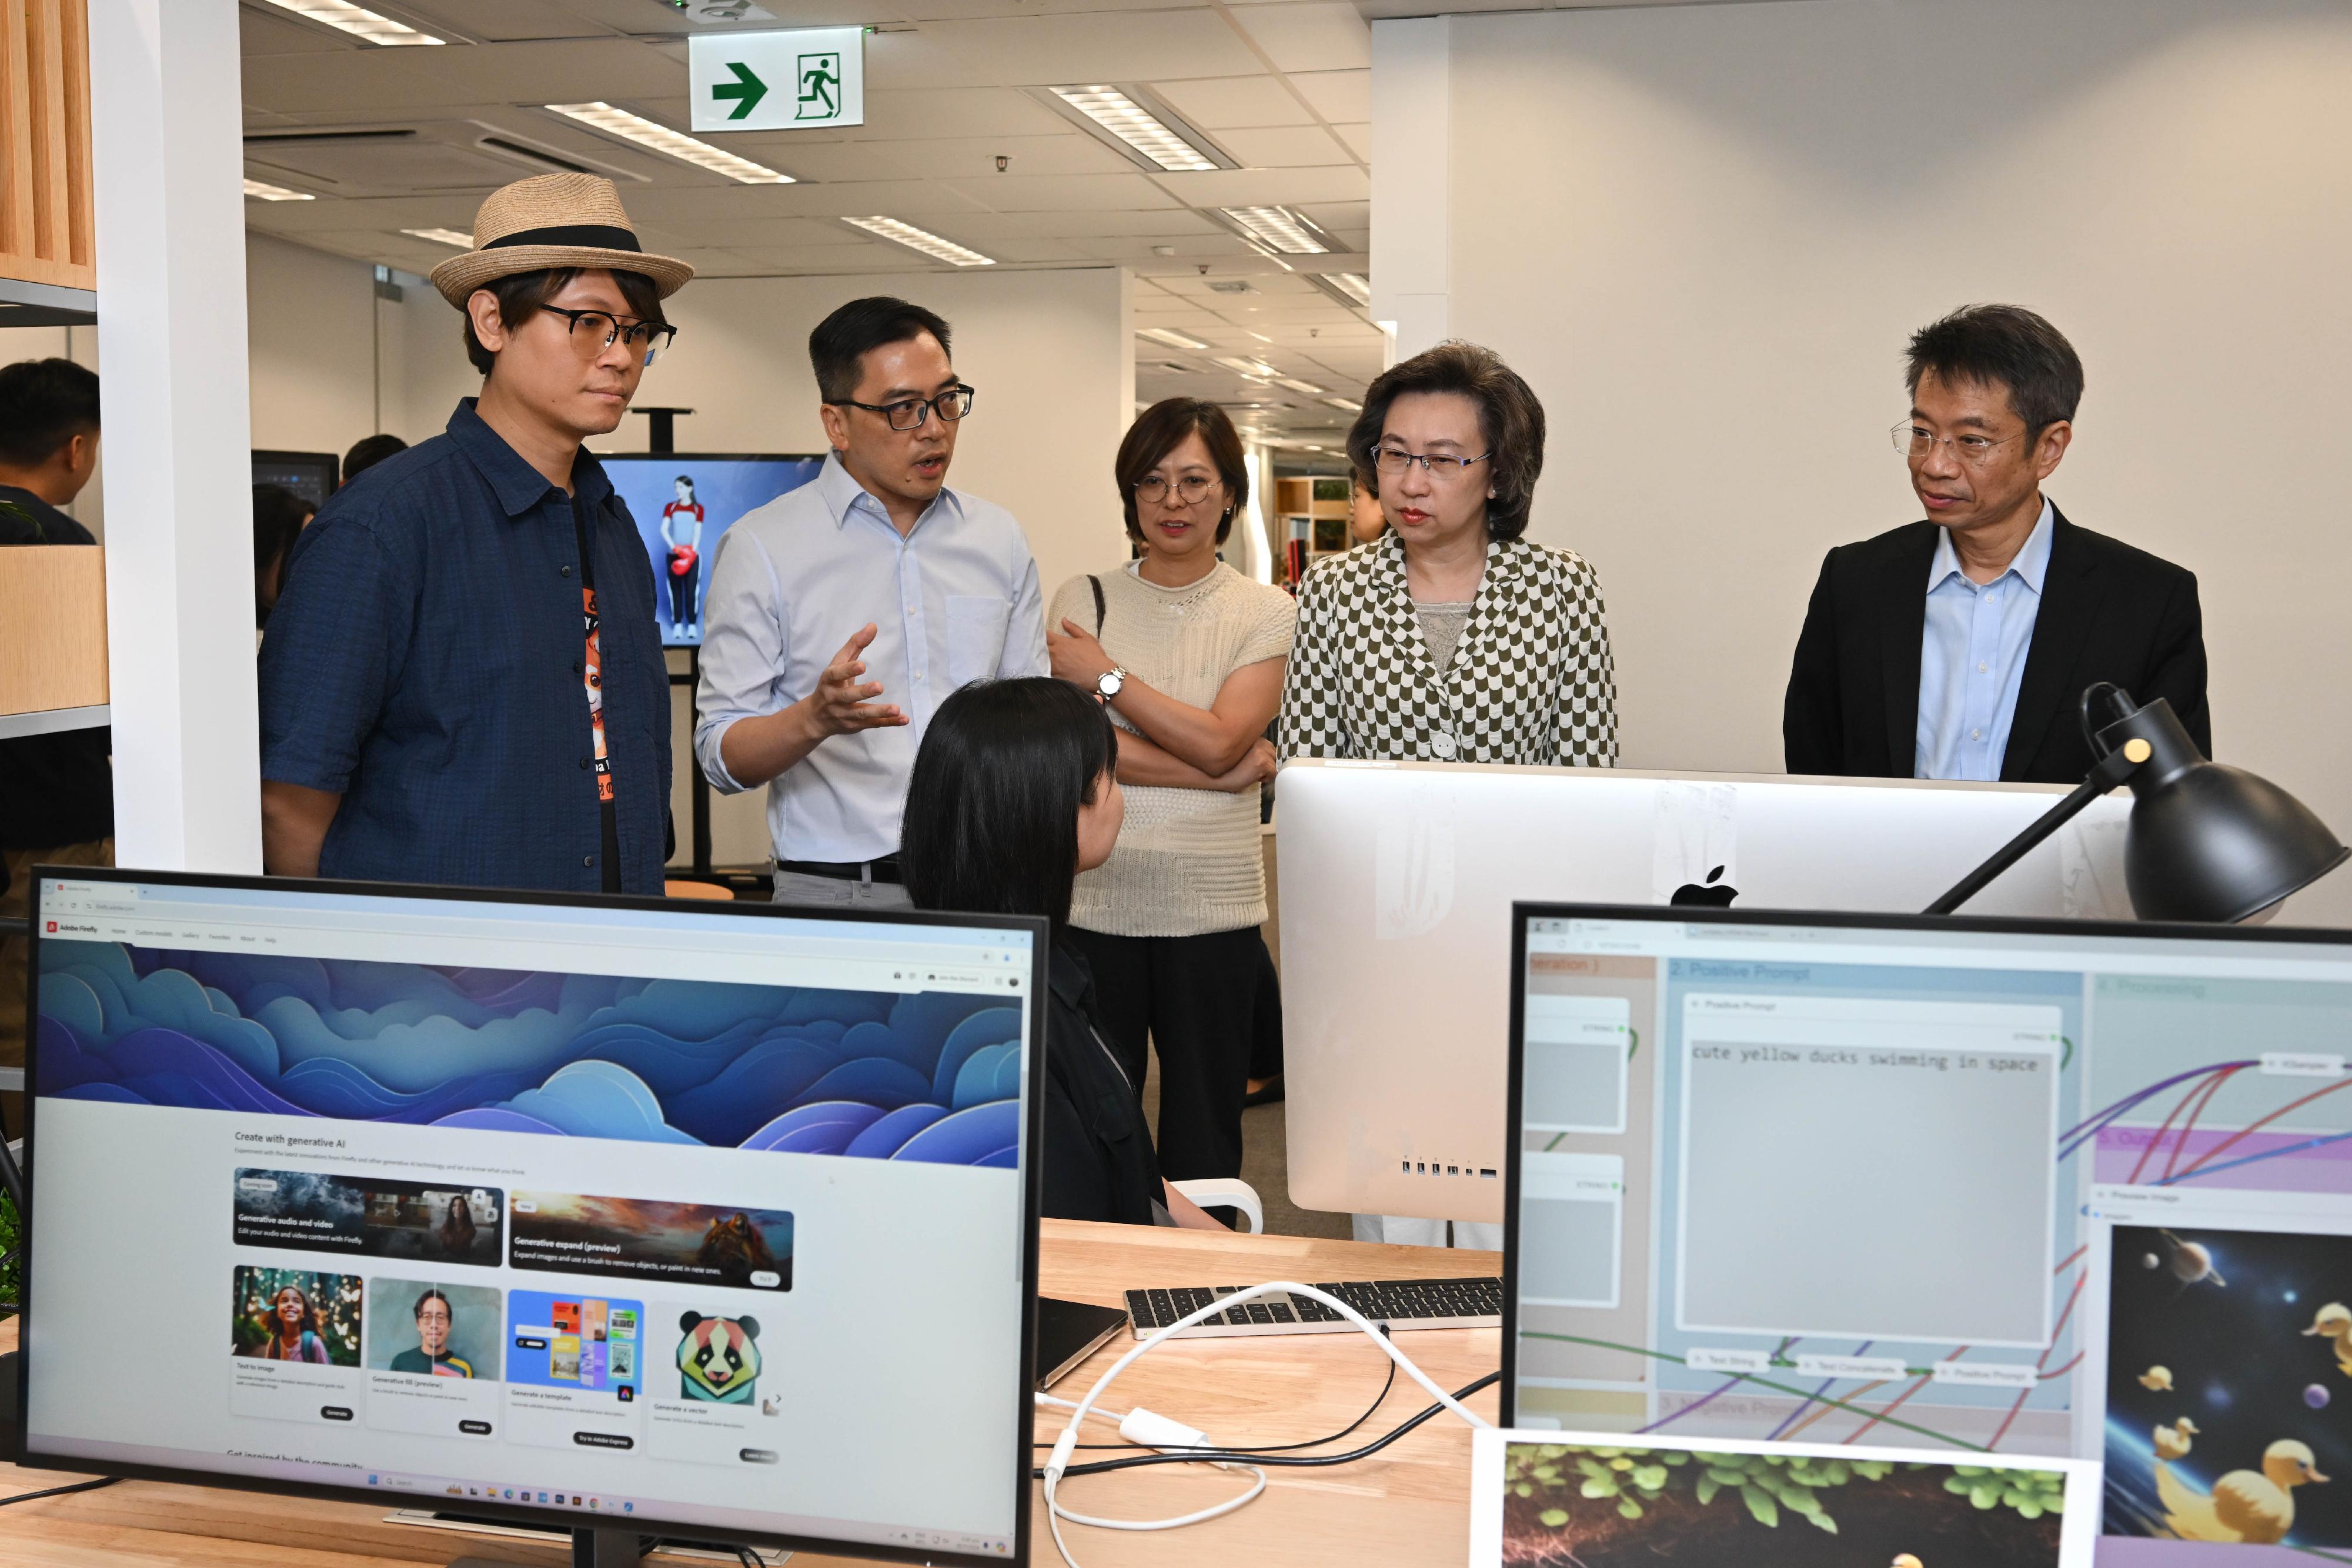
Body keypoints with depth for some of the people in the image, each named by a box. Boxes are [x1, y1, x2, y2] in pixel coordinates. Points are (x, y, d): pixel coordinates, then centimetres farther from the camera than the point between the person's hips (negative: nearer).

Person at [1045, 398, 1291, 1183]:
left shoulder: (1266, 613, 4)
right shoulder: (1083, 600, 6)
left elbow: (1219, 740, -9)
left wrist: (1107, 676, -5)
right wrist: (1224, 770, -10)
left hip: (1214, 911, 0)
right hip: (1094, 903, 0)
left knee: (1203, 1133, 7)